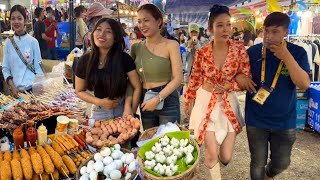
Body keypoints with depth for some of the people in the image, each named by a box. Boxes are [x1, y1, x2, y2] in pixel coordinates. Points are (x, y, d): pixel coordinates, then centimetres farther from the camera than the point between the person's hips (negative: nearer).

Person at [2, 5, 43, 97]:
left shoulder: (33, 41, -5)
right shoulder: (8, 43, 1)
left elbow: (38, 67, -2)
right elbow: (5, 68, 4)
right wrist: (12, 86, -9)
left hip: (32, 88, -2)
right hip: (15, 89, 2)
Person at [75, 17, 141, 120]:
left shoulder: (124, 59, -15)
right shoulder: (84, 61, -8)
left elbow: (137, 87, -10)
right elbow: (80, 91, 1)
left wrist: (130, 111, -20)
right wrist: (100, 102, -12)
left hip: (122, 110, -1)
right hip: (99, 112, 2)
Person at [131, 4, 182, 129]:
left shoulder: (170, 45, -6)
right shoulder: (136, 48, 4)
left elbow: (177, 78, -11)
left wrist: (157, 99, -16)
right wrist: (129, 103, -8)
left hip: (167, 100, -3)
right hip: (145, 101, 4)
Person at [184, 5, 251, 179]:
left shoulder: (239, 48, -8)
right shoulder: (202, 52, -8)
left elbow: (247, 78, -3)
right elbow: (194, 79, 4)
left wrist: (228, 85, -18)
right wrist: (187, 102, 12)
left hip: (228, 103, 1)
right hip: (206, 102, -1)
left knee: (226, 157, 6)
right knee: (212, 154, -2)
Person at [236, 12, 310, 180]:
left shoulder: (297, 52, -8)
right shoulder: (253, 51, -7)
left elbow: (304, 84, -19)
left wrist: (286, 56, -24)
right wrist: (239, 76, -17)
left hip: (284, 121, 1)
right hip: (256, 120, 0)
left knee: (281, 162, 17)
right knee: (258, 164, 10)